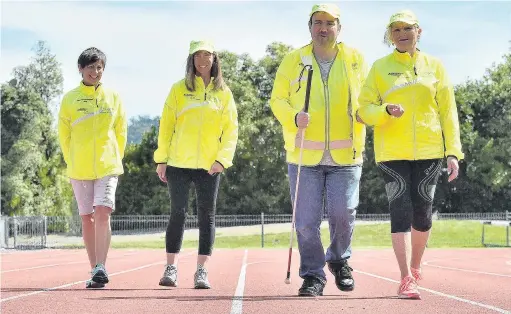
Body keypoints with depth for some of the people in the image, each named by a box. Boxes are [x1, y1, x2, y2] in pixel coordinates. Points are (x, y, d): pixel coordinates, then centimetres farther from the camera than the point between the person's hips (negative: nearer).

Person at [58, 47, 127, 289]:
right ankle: (95, 270, 13)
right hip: (79, 169, 1)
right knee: (87, 218, 5)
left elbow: (121, 132, 11)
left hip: (107, 167, -1)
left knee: (103, 213, -15)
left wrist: (115, 159, 7)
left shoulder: (113, 97, 6)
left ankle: (101, 267, -17)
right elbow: (63, 133, 8)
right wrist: (72, 162, 6)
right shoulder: (70, 98, 3)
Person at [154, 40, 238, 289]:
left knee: (207, 217, 1)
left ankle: (201, 271, 5)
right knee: (178, 214, 0)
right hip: (178, 164, -1)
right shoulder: (179, 89, 5)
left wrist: (222, 159, -9)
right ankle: (171, 269, 4)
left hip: (209, 166, 1)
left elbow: (231, 130, 4)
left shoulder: (223, 93, 7)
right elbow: (166, 125, 4)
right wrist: (161, 159, -1)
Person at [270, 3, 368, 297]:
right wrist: (294, 117, -14)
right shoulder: (293, 61, 5)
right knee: (306, 221, -1)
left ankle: (339, 261, 23)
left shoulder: (355, 60, 7)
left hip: (346, 155, 0)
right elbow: (277, 99, 7)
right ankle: (313, 276, 14)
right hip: (305, 155, 0)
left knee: (343, 214, -5)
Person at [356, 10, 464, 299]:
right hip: (393, 153, -1)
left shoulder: (435, 66, 8)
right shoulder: (380, 68, 5)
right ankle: (407, 280, -8)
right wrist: (387, 111, -20)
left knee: (422, 214, 6)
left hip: (429, 152, 2)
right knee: (400, 212, -9)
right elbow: (364, 110, 2)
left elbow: (448, 112, 6)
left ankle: (415, 267, 29)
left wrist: (453, 152, -2)